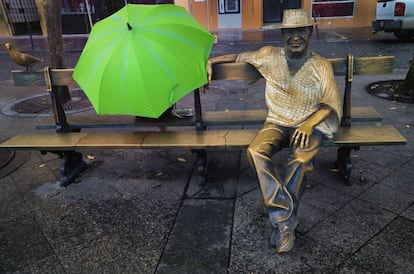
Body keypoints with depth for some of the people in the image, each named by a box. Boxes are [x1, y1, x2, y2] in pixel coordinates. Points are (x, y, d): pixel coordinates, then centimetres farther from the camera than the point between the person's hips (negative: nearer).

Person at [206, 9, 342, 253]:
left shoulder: (322, 65, 1)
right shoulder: (269, 55, 5)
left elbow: (332, 104, -4)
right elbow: (240, 57, 20)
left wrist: (310, 124, -21)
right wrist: (211, 61, 13)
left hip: (310, 125, -1)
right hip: (277, 123, 2)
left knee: (301, 160, -34)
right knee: (255, 150, -30)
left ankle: (282, 222, -18)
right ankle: (285, 219, -29)